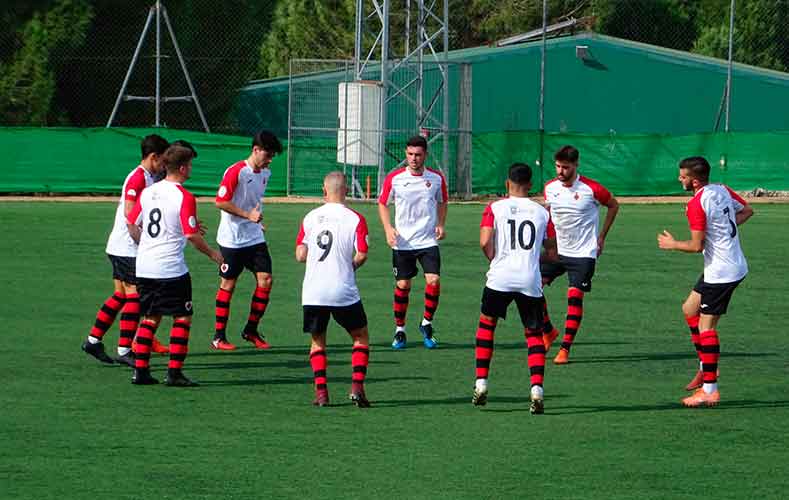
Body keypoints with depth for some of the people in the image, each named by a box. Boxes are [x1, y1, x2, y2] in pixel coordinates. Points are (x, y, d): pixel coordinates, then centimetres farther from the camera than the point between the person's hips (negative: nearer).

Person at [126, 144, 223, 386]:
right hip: (171, 268, -6)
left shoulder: (148, 192, 8)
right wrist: (212, 253, 1)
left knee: (150, 318, 14)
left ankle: (140, 370, 10)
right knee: (183, 318, 4)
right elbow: (192, 234, -14)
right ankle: (174, 372, -1)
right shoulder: (184, 197, -12)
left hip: (144, 266, 6)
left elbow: (131, 224, 13)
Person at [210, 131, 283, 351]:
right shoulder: (236, 171, -15)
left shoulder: (265, 173, 8)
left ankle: (251, 330, 10)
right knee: (228, 284, 1)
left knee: (265, 280, -4)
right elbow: (220, 202, -18)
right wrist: (248, 215, -20)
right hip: (232, 239, -6)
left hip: (255, 237, 6)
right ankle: (219, 337, 9)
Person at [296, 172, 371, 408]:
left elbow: (300, 255, 2)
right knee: (361, 337, 15)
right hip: (343, 290, -2)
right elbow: (361, 255, -11)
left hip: (312, 292, 2)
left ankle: (321, 391, 2)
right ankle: (357, 386, 0)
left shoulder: (310, 217, 3)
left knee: (317, 341, 16)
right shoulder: (355, 219, -5)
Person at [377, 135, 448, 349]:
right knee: (402, 285, 3)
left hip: (428, 241, 0)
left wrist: (440, 224, -1)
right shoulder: (394, 178, -4)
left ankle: (427, 324, 7)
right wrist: (388, 228, -7)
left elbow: (442, 203, 16)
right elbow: (382, 204, 7)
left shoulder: (436, 178, 0)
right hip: (402, 242, 0)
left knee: (434, 280, -14)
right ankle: (399, 330, 19)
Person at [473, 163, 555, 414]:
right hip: (531, 281, 1)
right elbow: (552, 252, 10)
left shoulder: (495, 208, 3)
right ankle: (537, 389, -5)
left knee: (486, 323, 20)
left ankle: (481, 385, 13)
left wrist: (495, 259, 10)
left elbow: (485, 242, -9)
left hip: (500, 278, -1)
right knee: (534, 334, 12)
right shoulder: (543, 212, 8)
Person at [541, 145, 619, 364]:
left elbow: (613, 205, 6)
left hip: (583, 253, -4)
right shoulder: (550, 188, 0)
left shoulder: (591, 189, -12)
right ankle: (548, 332, 11)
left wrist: (602, 237, 5)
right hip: (556, 250, 4)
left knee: (575, 296, -11)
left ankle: (565, 349, -4)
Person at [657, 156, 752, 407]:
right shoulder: (722, 191, 6)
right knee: (690, 309, 21)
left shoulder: (696, 204, -19)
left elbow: (696, 245, -19)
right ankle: (706, 367, 23)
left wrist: (672, 244, -2)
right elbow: (747, 211, 21)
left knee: (706, 326, -6)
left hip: (720, 272, -10)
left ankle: (710, 391, -5)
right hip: (736, 266, 10)